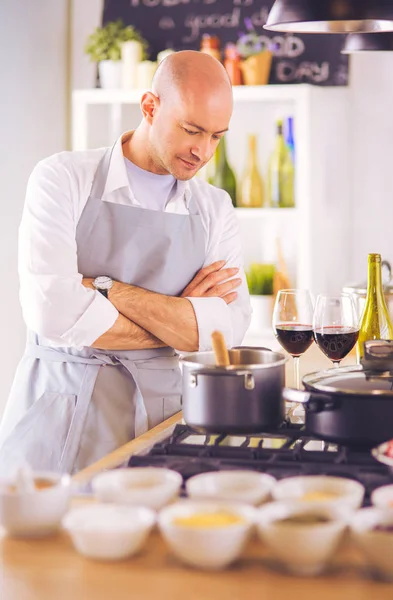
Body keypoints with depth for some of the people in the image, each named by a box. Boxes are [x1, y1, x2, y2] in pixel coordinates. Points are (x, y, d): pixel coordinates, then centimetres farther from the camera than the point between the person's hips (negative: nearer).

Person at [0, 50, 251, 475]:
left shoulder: (215, 209, 8)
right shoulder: (63, 179, -3)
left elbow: (228, 328, -7)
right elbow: (52, 313, -17)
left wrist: (110, 290, -15)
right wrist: (179, 320, -8)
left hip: (158, 416, 3)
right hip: (60, 423, -3)